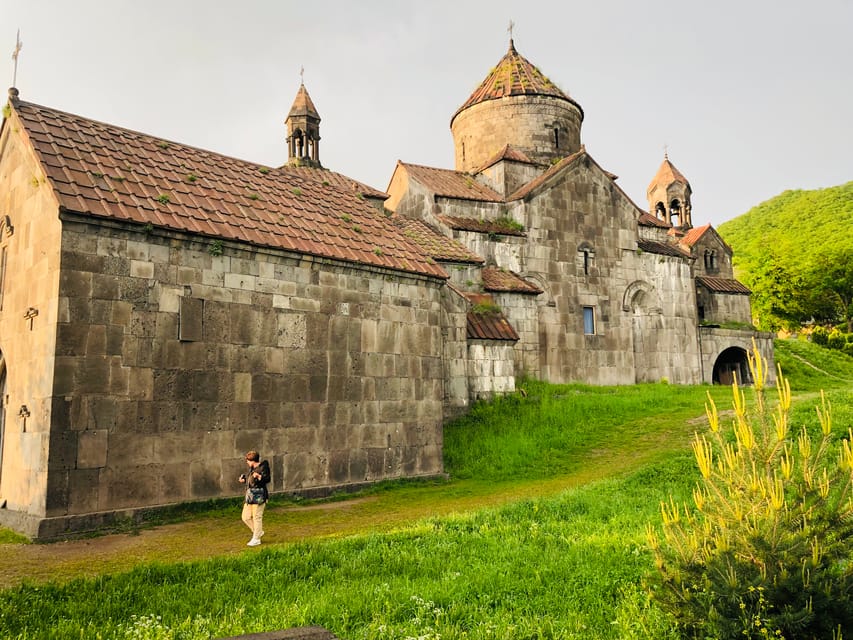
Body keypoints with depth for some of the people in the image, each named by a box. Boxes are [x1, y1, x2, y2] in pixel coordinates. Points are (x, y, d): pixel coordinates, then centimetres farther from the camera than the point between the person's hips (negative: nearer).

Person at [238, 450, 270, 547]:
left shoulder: (263, 467, -9)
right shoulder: (252, 468, 16)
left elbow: (267, 479, -19)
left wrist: (259, 476, -33)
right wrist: (244, 479, 31)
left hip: (259, 496, -9)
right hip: (249, 496, 9)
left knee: (257, 517, -3)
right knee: (246, 517, 8)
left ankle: (256, 539, 8)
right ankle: (258, 532, 27)